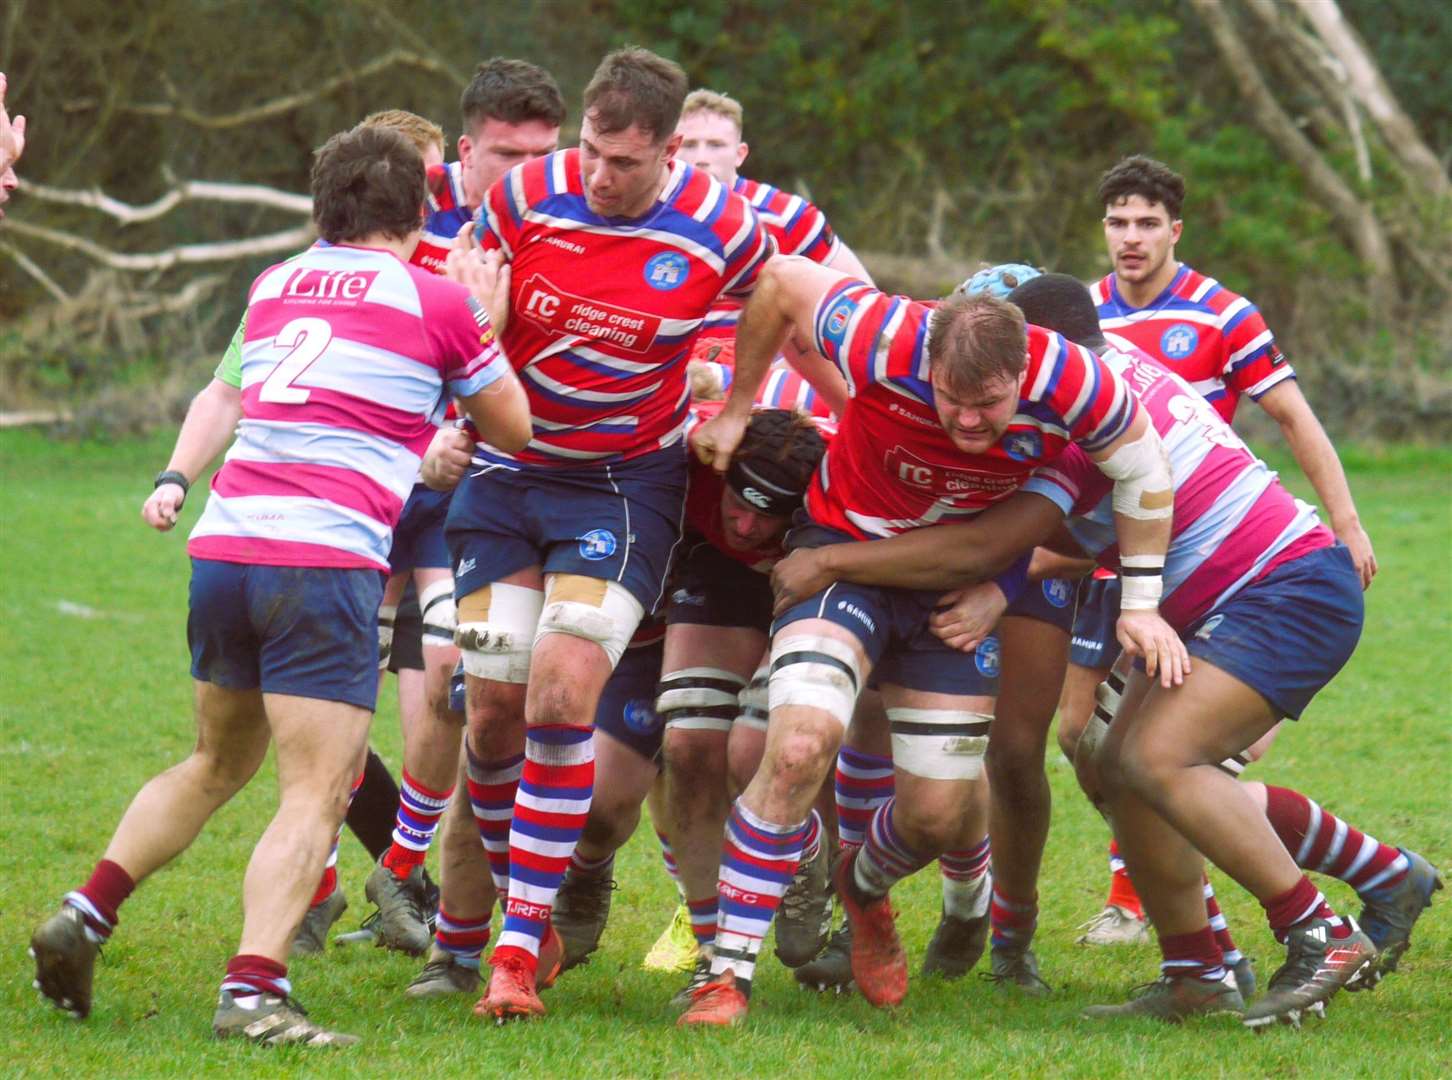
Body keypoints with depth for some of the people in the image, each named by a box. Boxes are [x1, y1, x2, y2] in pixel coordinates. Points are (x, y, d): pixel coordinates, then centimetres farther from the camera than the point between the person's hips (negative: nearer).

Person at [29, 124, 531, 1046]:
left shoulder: (274, 288, 18)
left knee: (218, 764, 24)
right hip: (327, 558, -6)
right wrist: (487, 327, 31)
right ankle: (254, 989, -21)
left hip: (223, 546, 6)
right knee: (317, 795, -7)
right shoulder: (437, 301, 3)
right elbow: (515, 427, 16)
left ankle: (85, 917, 14)